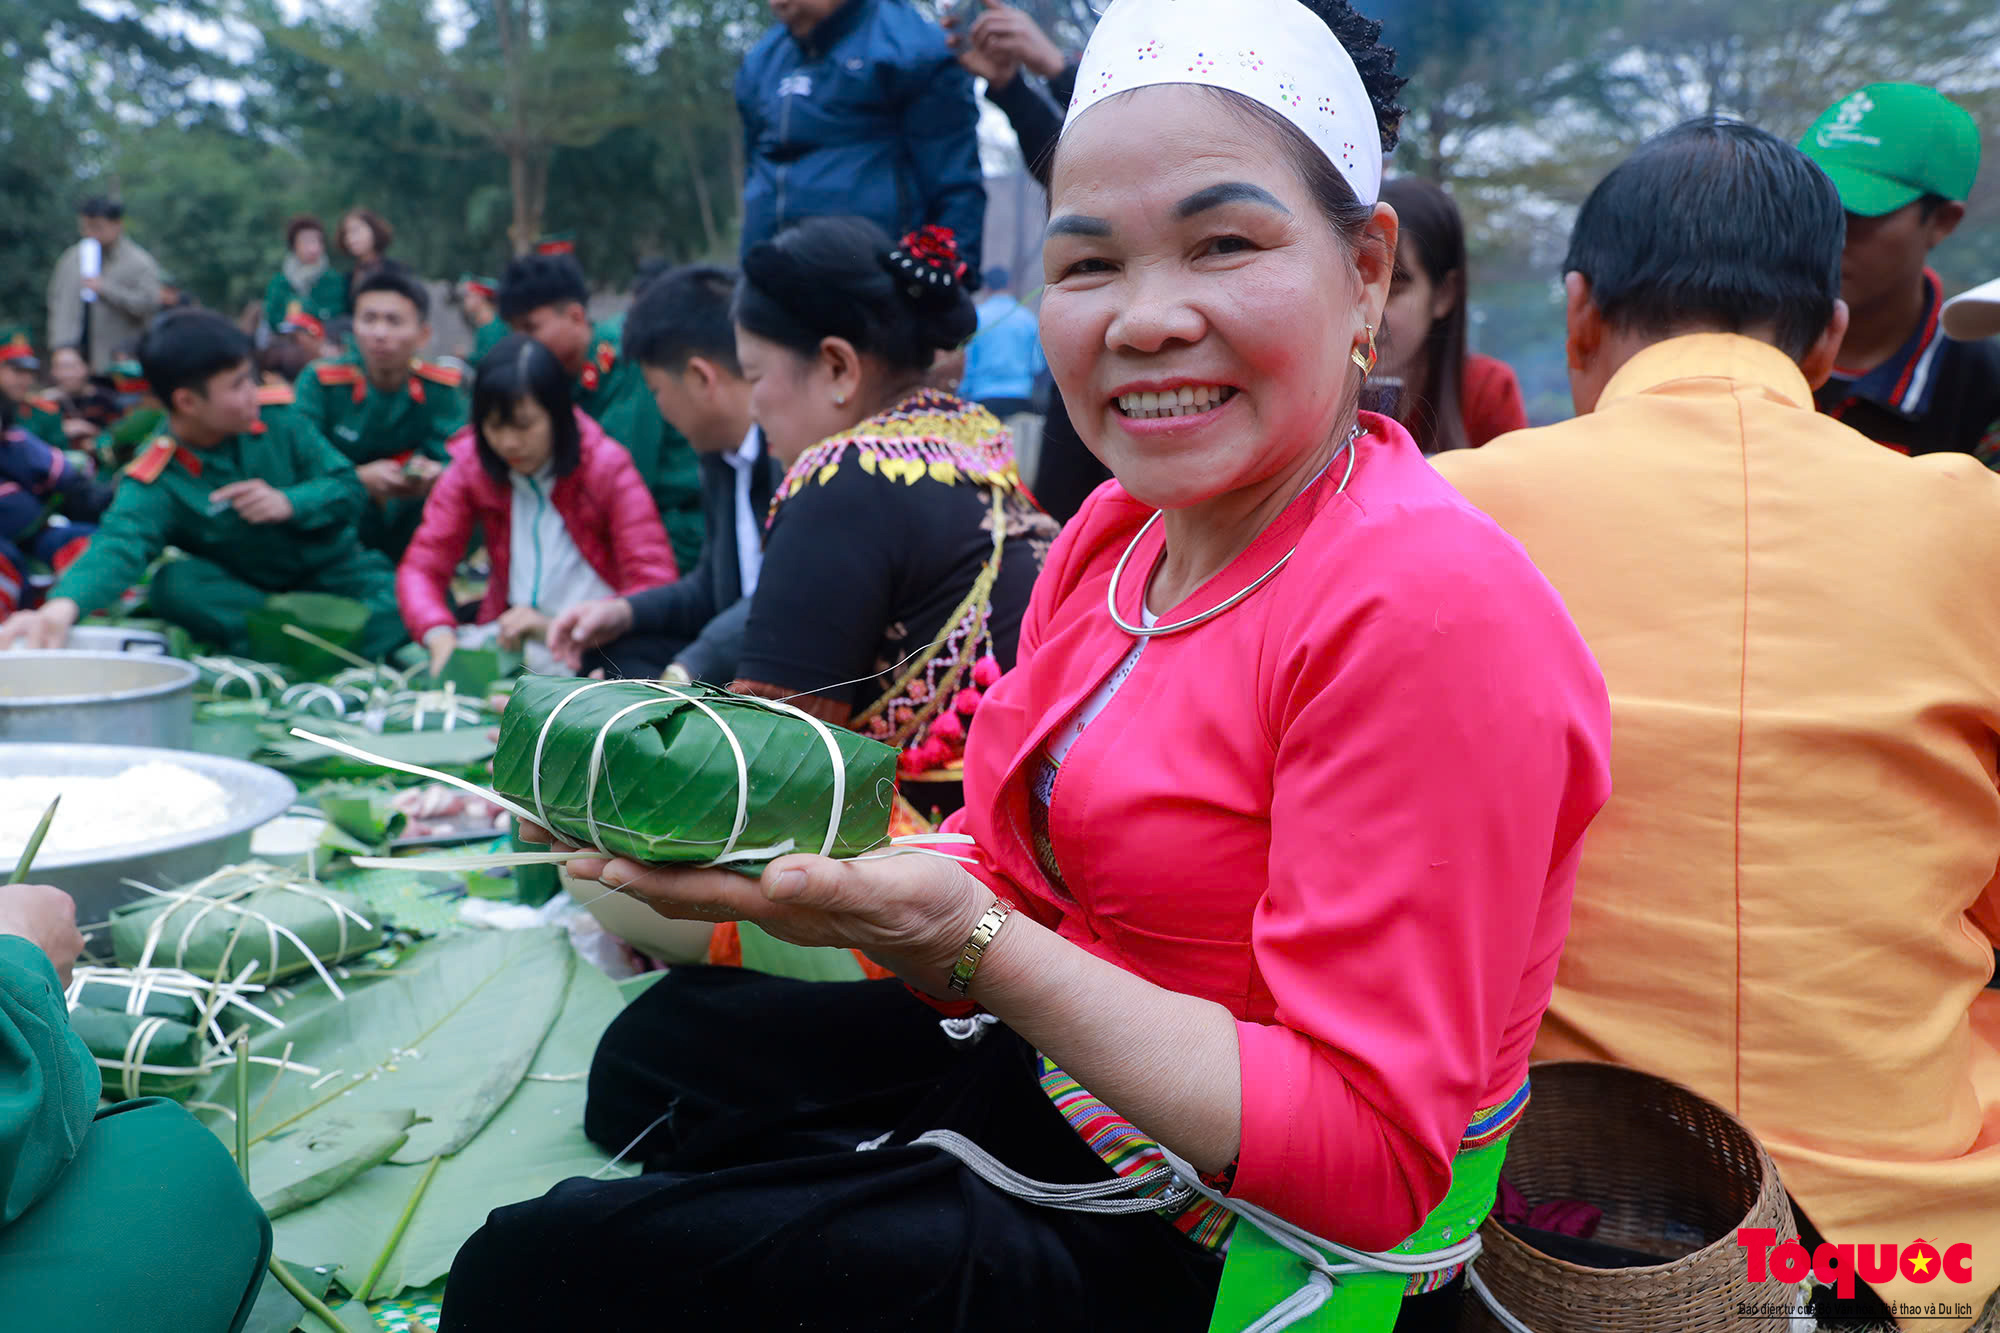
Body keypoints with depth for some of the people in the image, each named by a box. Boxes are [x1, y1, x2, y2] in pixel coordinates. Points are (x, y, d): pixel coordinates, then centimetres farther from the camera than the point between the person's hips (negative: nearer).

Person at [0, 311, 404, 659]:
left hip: (332, 572, 1)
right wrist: (65, 604, -57)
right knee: (175, 582, -32)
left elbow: (349, 489, -6)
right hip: (245, 590, 0)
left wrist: (290, 502, -28)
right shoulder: (155, 483, -17)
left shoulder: (278, 420, -9)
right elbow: (119, 545, -35)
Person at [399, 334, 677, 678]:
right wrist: (440, 635, -23)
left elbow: (656, 585, -16)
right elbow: (420, 568, 0)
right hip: (510, 635, 5)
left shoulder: (607, 468, -8)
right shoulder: (472, 467, 3)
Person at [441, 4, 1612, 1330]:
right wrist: (777, 841, -15)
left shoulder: (1431, 610, -28)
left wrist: (966, 941, -31)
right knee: (670, 1043, 23)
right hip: (1054, 1069, 7)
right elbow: (1013, 872, 3)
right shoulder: (1119, 526, -1)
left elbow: (1368, 1156, -26)